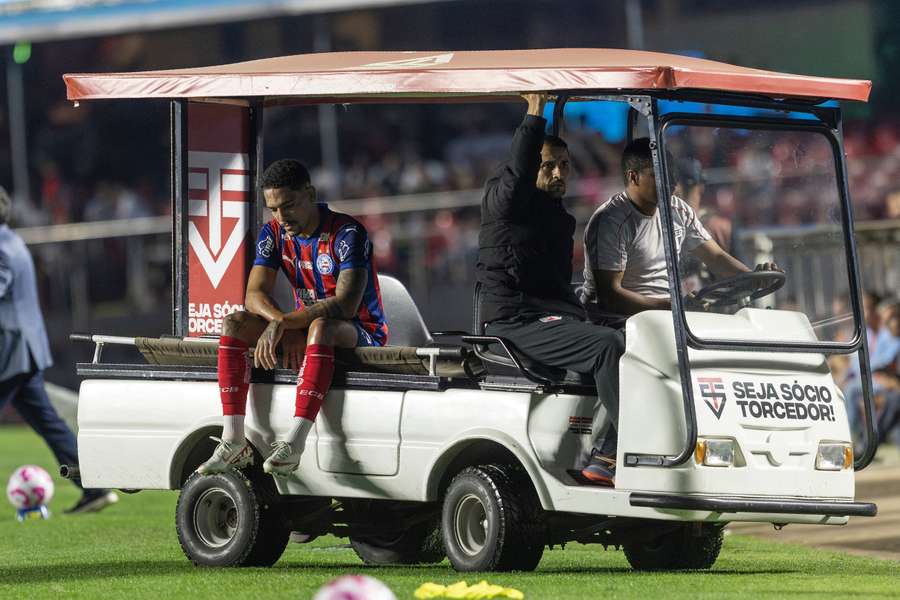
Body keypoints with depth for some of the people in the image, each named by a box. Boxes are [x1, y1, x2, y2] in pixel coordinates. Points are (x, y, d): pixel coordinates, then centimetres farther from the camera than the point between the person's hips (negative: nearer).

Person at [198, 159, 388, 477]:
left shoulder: (347, 233, -19)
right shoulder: (274, 233, 1)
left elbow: (345, 304, -29)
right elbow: (255, 295, -8)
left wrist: (282, 323, -35)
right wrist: (287, 329, -28)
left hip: (360, 333, -6)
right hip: (303, 325, 6)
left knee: (321, 328, -40)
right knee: (234, 324, -15)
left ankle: (295, 441, -47)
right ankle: (234, 441, -25)